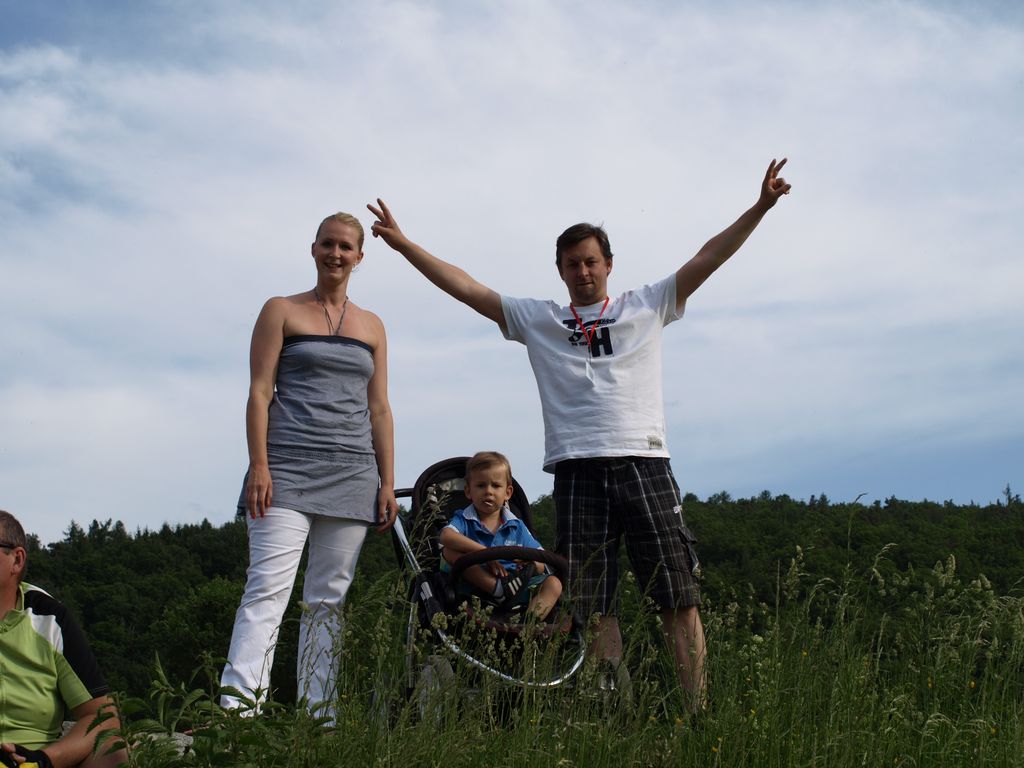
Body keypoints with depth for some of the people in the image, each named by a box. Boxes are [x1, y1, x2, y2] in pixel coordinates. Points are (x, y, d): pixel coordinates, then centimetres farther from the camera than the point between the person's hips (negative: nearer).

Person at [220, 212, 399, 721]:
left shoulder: (371, 326, 17)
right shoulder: (282, 311, 8)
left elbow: (379, 409, 15)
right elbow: (259, 392, 1)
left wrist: (388, 482, 7)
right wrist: (258, 465, -10)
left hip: (353, 475, 4)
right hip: (287, 469, -3)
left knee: (328, 600, 3)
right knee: (268, 589, -14)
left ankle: (318, 717, 6)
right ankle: (236, 712, -19)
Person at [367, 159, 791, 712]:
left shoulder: (647, 307, 15)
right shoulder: (536, 320, 17)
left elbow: (707, 259, 11)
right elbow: (465, 287, 15)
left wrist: (760, 208, 2)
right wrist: (401, 243, 11)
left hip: (644, 464, -1)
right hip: (577, 472, 1)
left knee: (679, 598, -4)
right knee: (594, 607, 1)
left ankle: (699, 712, -2)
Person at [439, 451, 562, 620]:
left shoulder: (517, 526, 14)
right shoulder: (463, 520, 6)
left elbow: (542, 565, 7)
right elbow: (446, 536, -21)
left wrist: (531, 564, -20)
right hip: (475, 586, -2)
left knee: (553, 584, -17)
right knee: (449, 552, -22)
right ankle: (501, 590, -33)